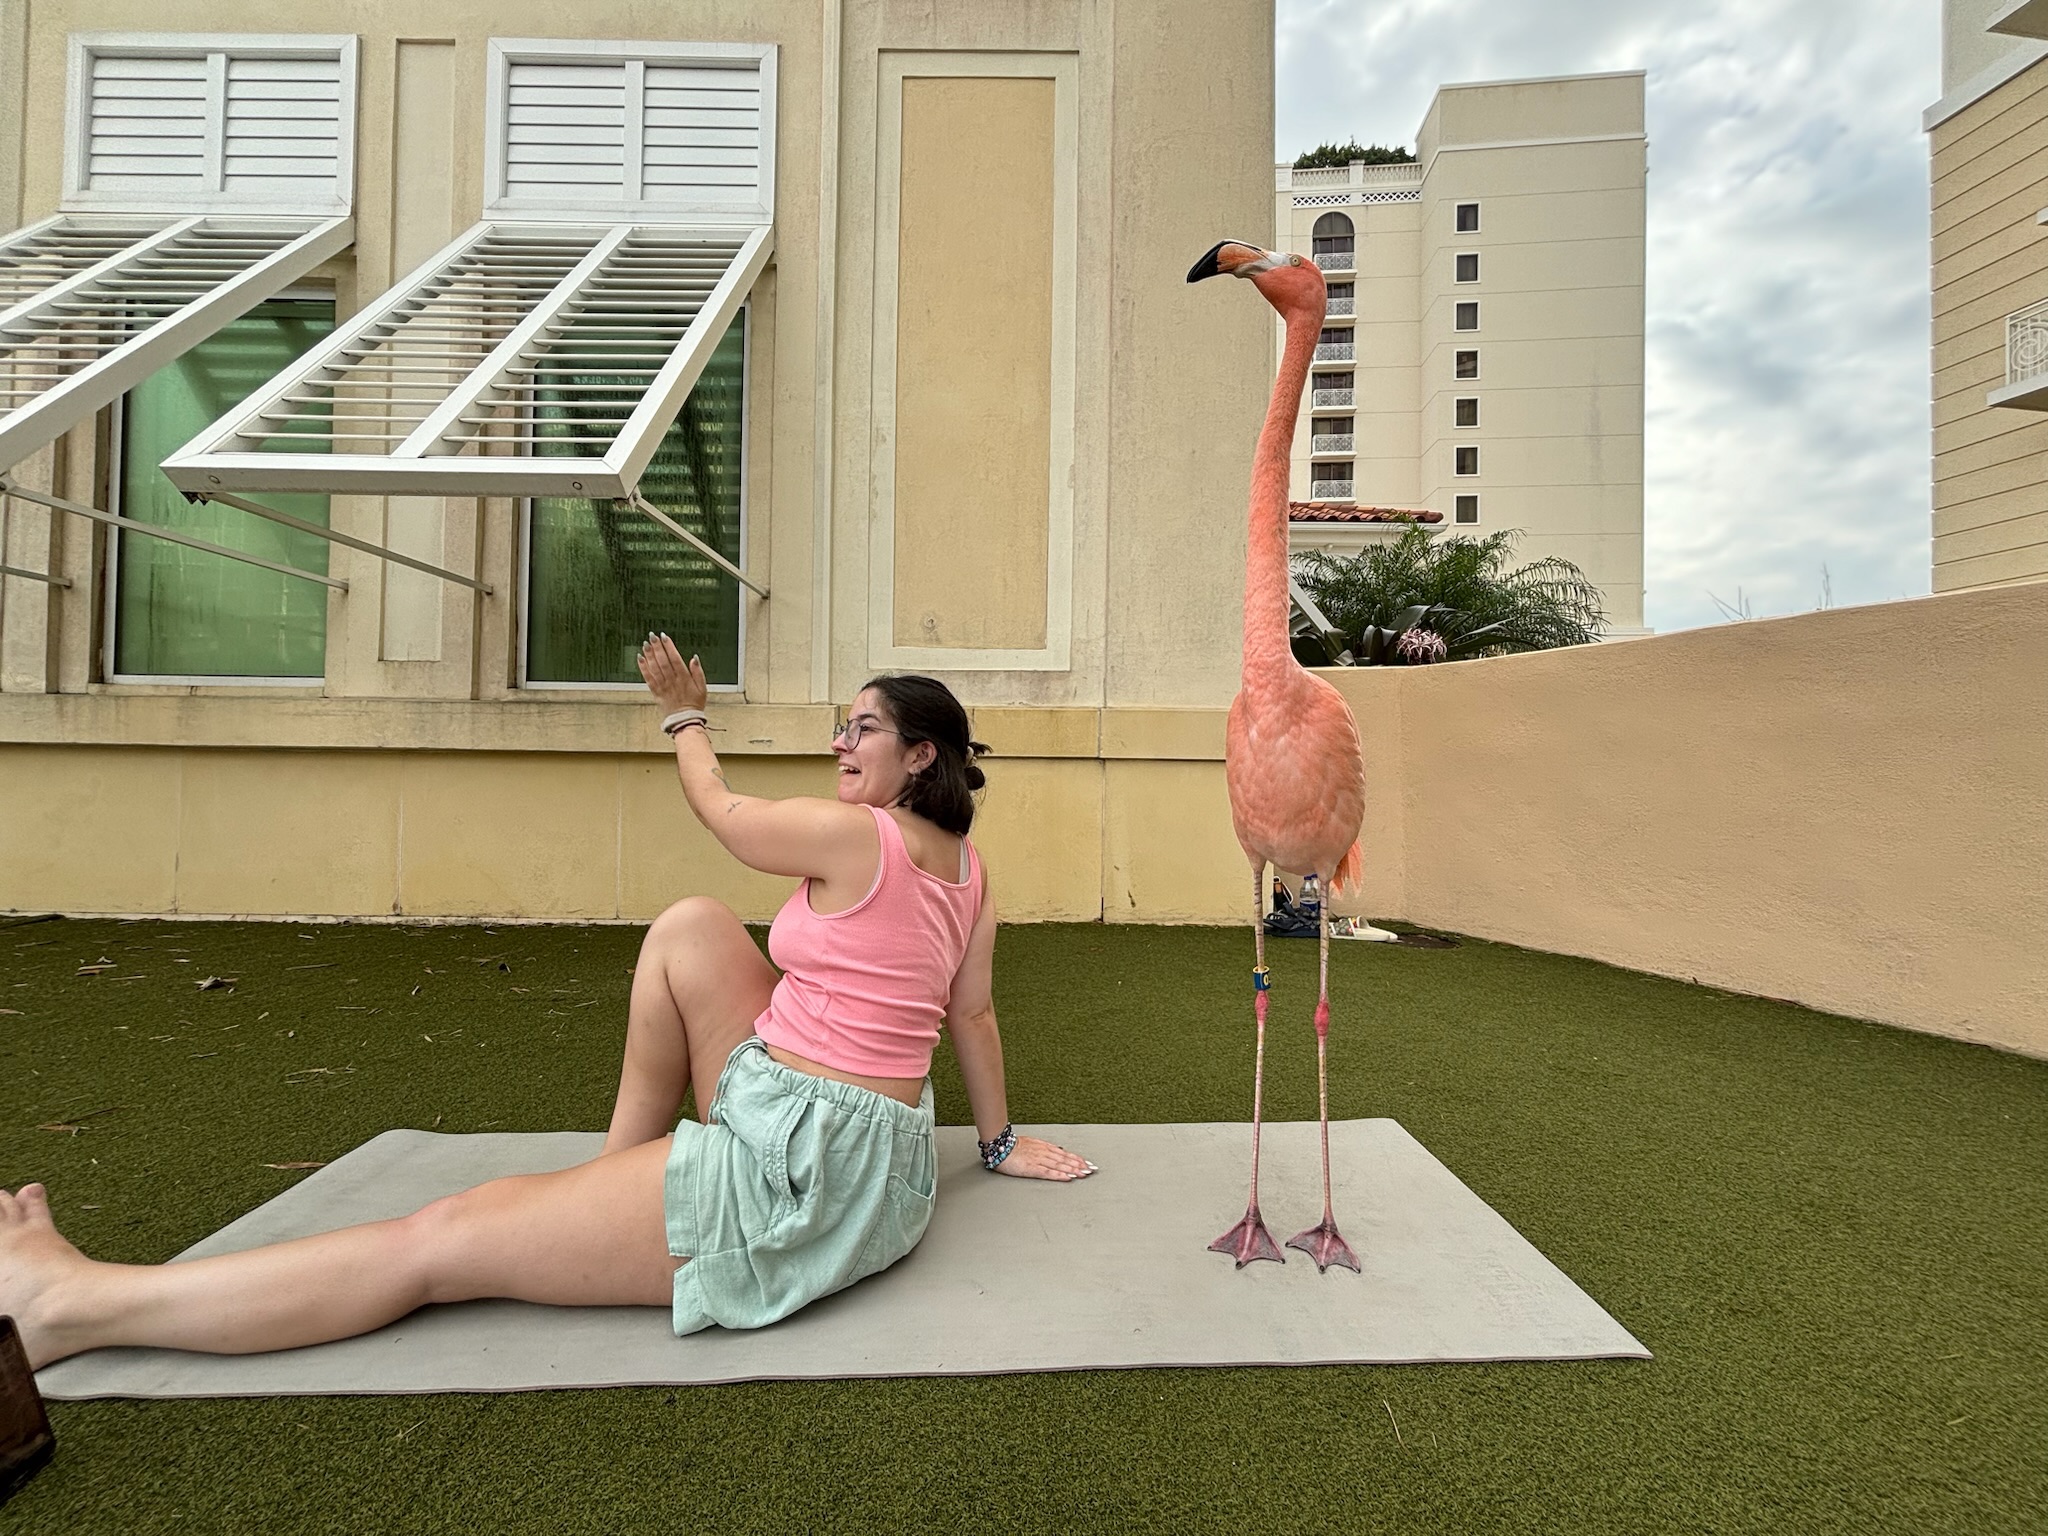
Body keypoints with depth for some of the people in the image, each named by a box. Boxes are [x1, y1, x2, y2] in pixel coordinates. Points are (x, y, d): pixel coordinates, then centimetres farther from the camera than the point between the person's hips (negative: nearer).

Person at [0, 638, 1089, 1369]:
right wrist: (997, 1143, 24)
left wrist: (684, 715, 19)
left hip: (797, 1167, -8)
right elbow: (972, 1015, 13)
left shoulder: (850, 833, -16)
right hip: (880, 1160, 9)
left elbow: (718, 809, 2)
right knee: (690, 928, 13)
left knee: (436, 1243, -5)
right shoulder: (969, 869, 6)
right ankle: (621, 1171, 21)